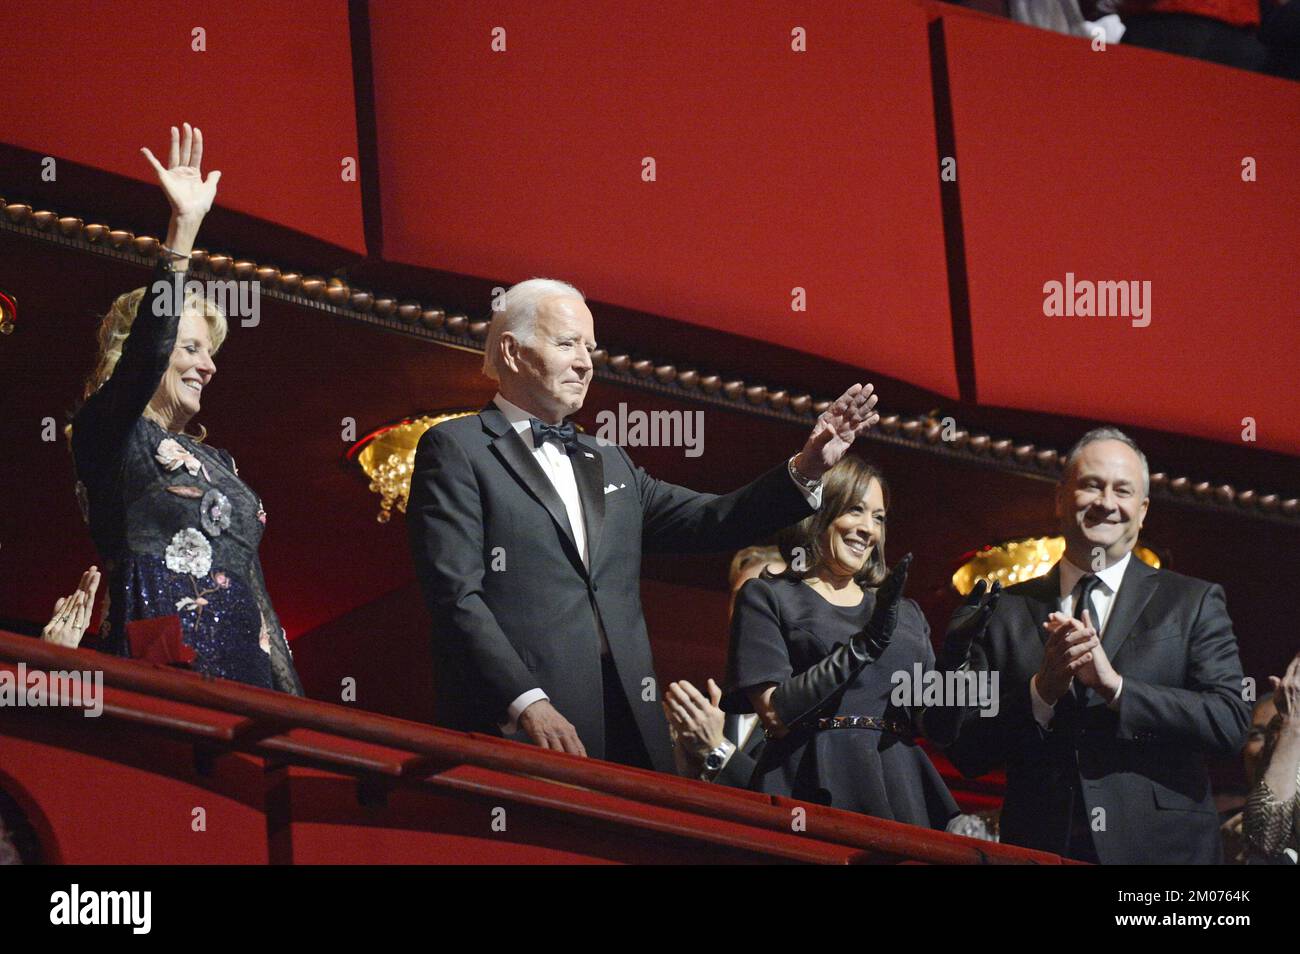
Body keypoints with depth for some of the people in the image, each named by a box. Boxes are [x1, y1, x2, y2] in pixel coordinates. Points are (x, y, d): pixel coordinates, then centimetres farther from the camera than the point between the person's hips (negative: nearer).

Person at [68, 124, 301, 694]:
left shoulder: (214, 461, 22)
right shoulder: (108, 436, 1)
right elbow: (146, 349, -18)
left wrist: (289, 691, 13)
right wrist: (183, 229, -24)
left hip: (247, 670, 7)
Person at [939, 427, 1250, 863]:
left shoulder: (1193, 603, 3)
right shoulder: (1004, 611, 5)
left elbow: (1231, 723, -8)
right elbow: (966, 753, 1)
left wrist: (1116, 686, -16)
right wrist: (1042, 690, -14)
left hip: (1161, 845, 0)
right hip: (1040, 849, 1)